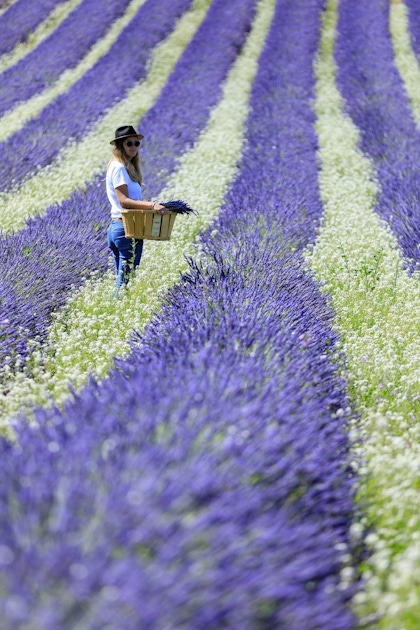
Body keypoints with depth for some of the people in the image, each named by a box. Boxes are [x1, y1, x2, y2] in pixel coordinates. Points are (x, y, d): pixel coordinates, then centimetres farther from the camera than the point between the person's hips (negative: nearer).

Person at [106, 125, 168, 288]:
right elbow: (123, 201, -22)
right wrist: (151, 205, -31)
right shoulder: (119, 167, -12)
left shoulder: (126, 167, 18)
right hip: (127, 229, -10)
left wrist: (151, 205, 11)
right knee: (125, 280, -7)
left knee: (121, 279, 13)